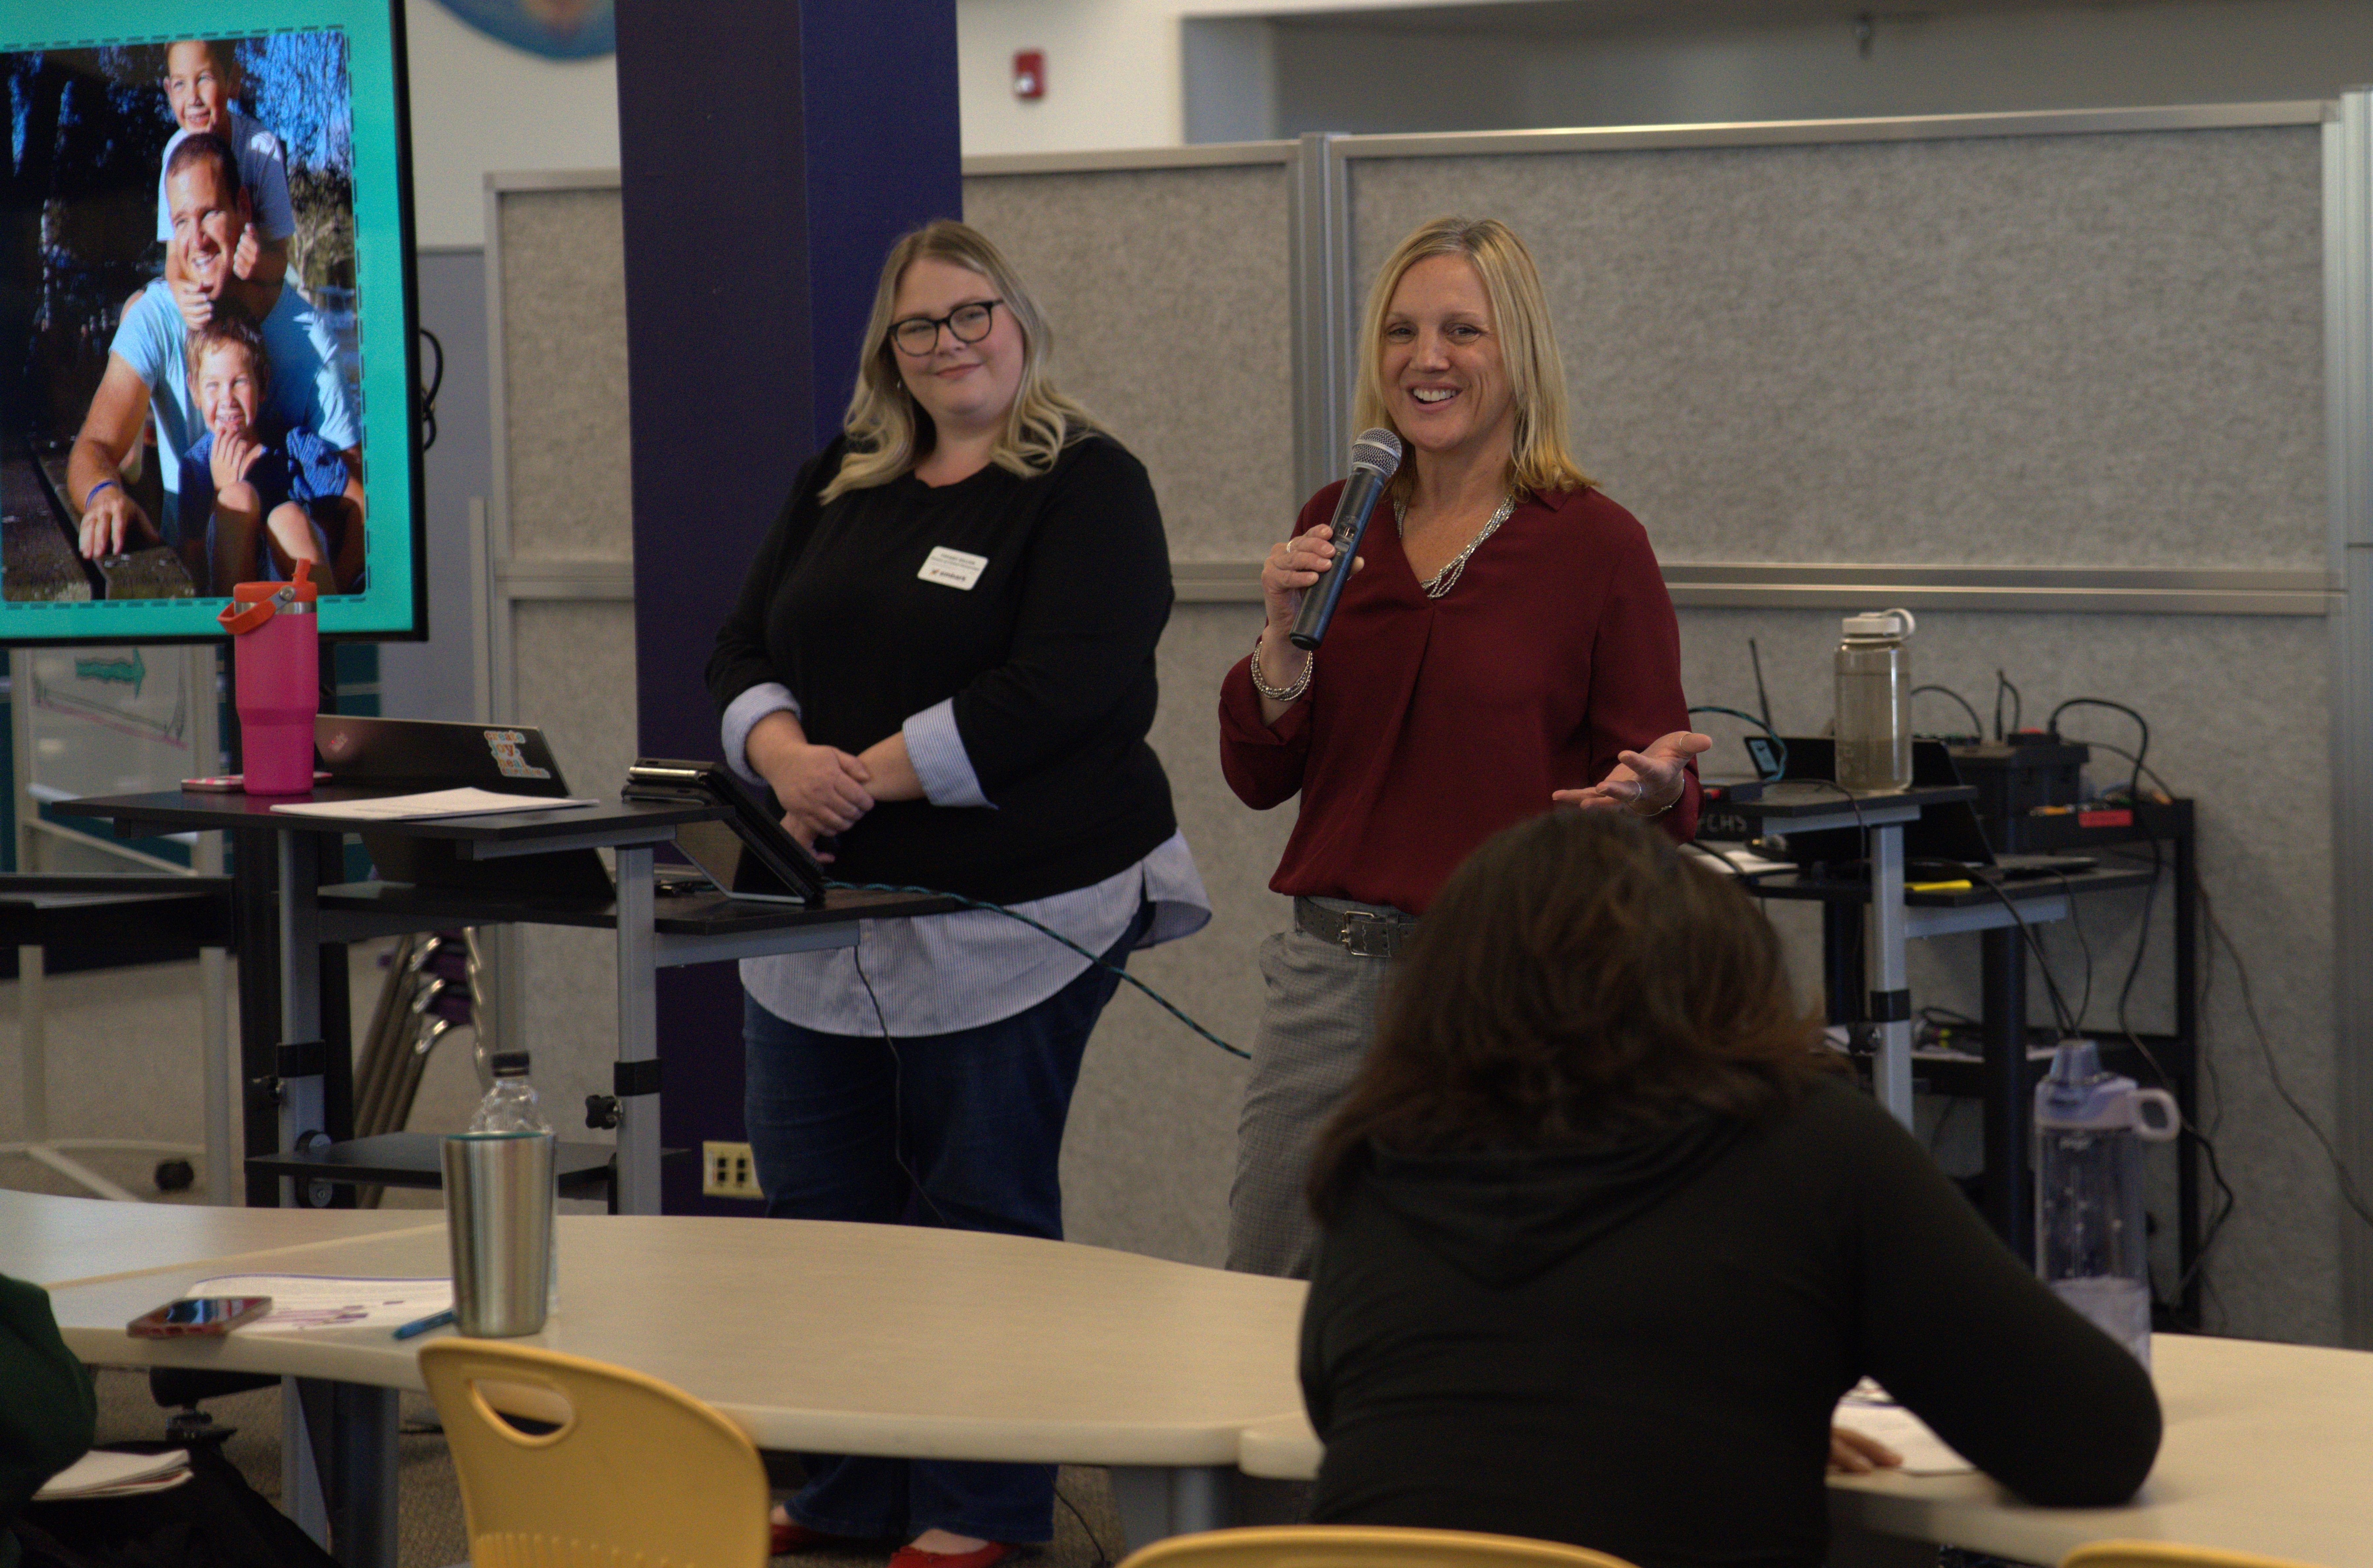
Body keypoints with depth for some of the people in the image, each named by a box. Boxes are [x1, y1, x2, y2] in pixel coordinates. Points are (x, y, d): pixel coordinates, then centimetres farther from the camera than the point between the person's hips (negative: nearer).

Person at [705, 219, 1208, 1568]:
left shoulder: (1088, 486, -6)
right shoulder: (841, 486, 14)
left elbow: (1065, 686, -18)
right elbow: (748, 650, 11)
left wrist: (870, 775, -19)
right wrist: (784, 754, -12)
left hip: (1010, 921, -6)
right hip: (827, 914, 6)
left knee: (983, 1216, 2)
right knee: (821, 1210, 10)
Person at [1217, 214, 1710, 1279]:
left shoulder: (1591, 542, -5)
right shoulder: (1338, 528, 8)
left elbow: (1661, 784, -1)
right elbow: (1259, 780, 9)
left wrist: (1649, 791, -23)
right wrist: (1287, 641, -7)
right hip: (1331, 967, 5)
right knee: (1260, 1300, 8)